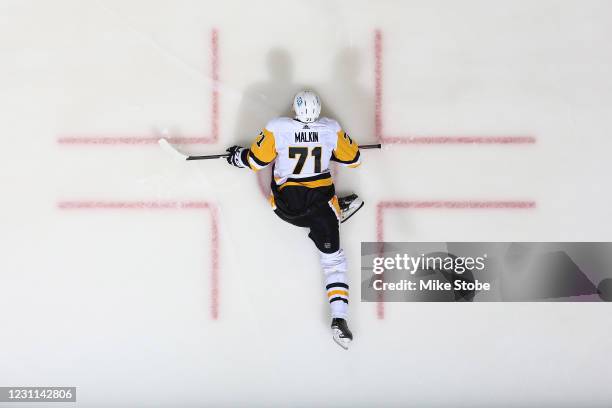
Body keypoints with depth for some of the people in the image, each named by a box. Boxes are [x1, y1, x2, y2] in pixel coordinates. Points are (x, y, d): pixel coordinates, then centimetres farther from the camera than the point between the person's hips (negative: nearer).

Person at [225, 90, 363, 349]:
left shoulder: (277, 128, -13)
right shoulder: (331, 129, -9)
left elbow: (255, 161, -3)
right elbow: (352, 159, 5)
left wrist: (236, 156, 18)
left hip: (286, 204, 1)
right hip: (320, 201, -1)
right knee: (333, 260, 7)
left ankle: (338, 208, 30)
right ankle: (339, 320, -4)